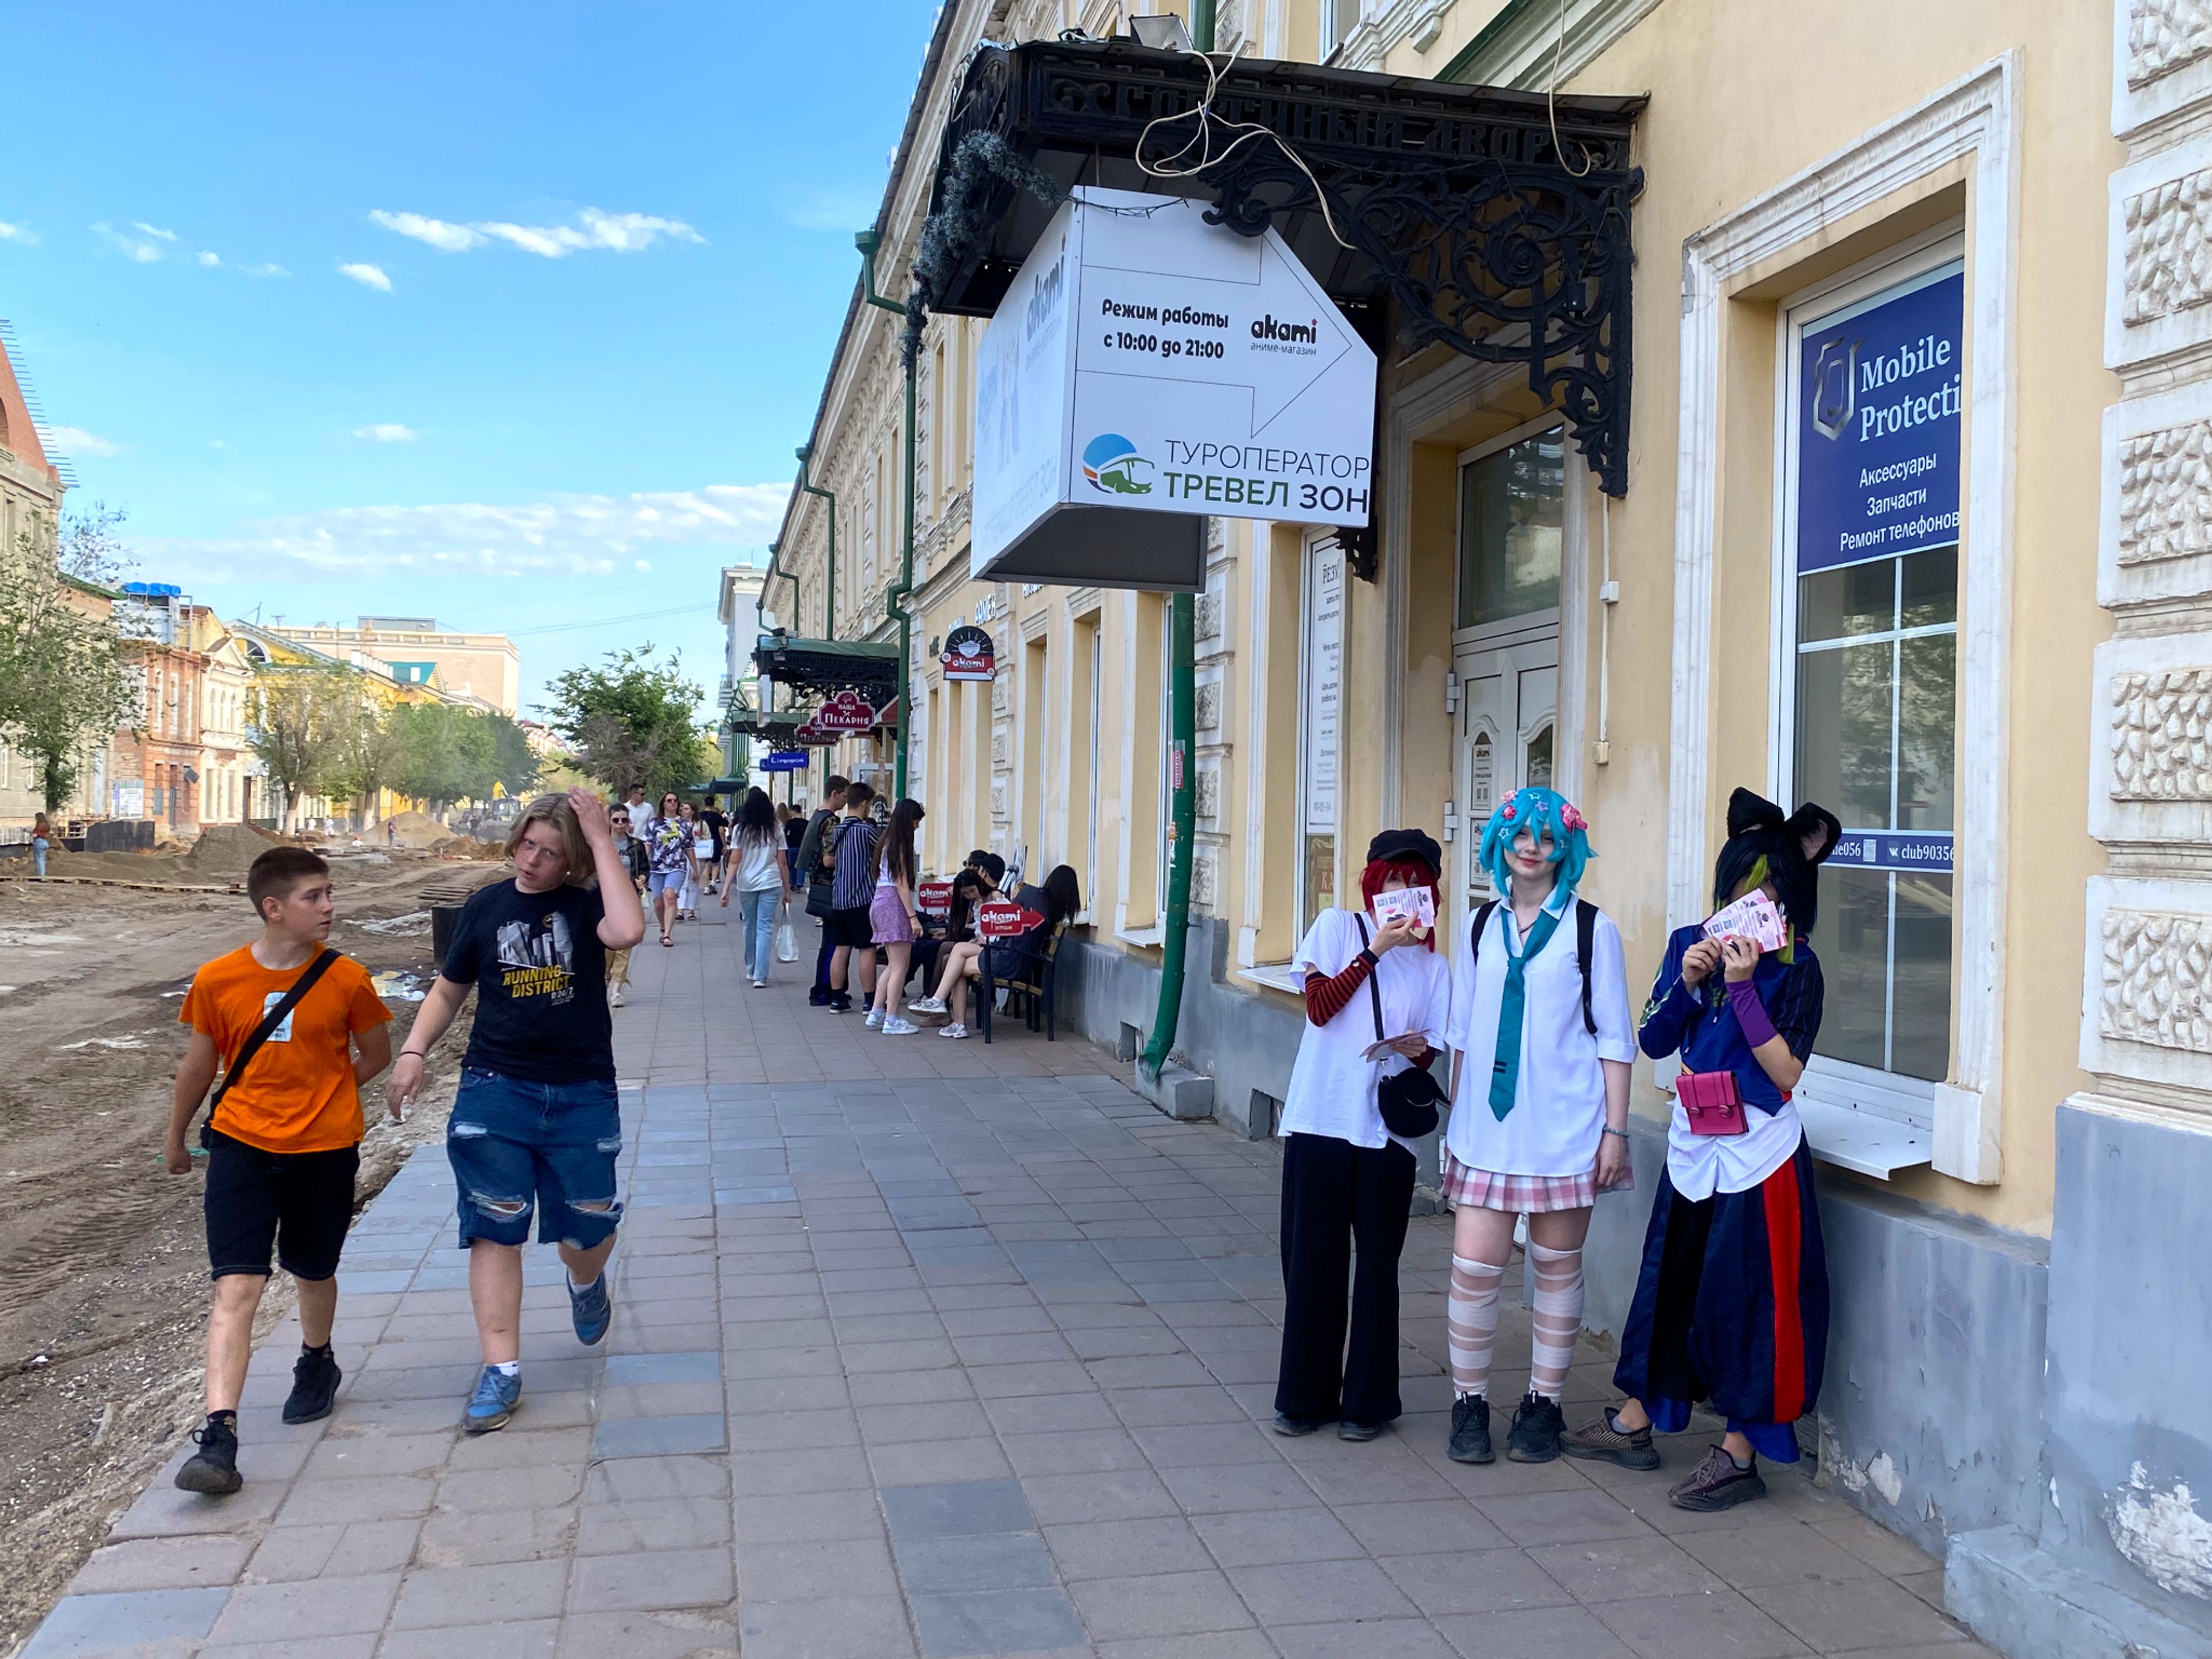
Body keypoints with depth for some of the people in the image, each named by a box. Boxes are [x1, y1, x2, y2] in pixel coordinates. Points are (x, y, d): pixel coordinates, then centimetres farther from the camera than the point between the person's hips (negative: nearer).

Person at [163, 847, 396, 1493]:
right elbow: (198, 1064, 9)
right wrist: (175, 1137, 20)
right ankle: (219, 1434, -11)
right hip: (241, 1148, -1)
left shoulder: (347, 980, -7)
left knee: (312, 1273, 18)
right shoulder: (217, 980, -6)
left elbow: (376, 1056, 8)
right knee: (237, 1286, -11)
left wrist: (317, 1095, 5)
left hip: (325, 1151, 1)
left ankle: (317, 1362, 47)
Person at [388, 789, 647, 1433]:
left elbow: (628, 931, -29)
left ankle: (586, 1284, 43)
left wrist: (601, 840, -24)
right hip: (495, 1087, 1)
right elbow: (449, 990, 13)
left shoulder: (586, 904, -4)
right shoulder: (485, 907, 2)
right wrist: (413, 1049, -2)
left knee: (587, 1227, 7)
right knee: (495, 1229, -1)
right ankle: (501, 1369, 8)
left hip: (582, 1093, -1)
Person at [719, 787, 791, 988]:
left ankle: (751, 970, 29)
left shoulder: (740, 830, -2)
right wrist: (787, 889, 9)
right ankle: (760, 975, -8)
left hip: (746, 884, 0)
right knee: (765, 927, -1)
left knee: (749, 926, 16)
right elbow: (782, 863, 1)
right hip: (771, 883, 0)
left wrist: (726, 889, -5)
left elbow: (734, 862, -7)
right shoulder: (775, 831, 1)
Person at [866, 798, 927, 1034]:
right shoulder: (900, 846, -12)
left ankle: (876, 1013, 16)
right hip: (894, 903, -10)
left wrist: (915, 881, 33)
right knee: (900, 966, -5)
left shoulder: (886, 842, 15)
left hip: (880, 902, 10)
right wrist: (913, 916, -16)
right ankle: (892, 1021, -4)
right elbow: (902, 884, -15)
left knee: (893, 964, 16)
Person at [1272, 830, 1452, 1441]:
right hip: (1320, 1121, -2)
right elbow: (1319, 1006, -9)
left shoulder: (1432, 964, 11)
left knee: (1376, 1265, 5)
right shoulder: (1337, 928, 4)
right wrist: (1376, 950, -14)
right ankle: (1307, 1396, 19)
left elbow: (1431, 1052, 12)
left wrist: (1418, 1047, -10)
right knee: (1312, 1260, 4)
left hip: (1388, 1129, 2)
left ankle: (1368, 1401, 19)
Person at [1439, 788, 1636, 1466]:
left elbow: (1614, 1038, 0)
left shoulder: (1590, 927, 0)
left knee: (1558, 1265, 8)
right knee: (1473, 1264, -3)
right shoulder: (1481, 925, 10)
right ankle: (1469, 1404, 14)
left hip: (1565, 1125, -2)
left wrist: (1615, 1130, -4)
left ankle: (1542, 1405, 22)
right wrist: (1455, 1121, 13)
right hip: (1488, 1125, 2)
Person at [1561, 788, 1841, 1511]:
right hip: (1692, 1144, 5)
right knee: (1666, 1279, 14)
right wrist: (1687, 982, -13)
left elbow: (1786, 1072, -17)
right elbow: (1654, 1043, 3)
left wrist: (1742, 987, -21)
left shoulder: (1794, 965, -10)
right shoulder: (1689, 943, 5)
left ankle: (1740, 1453, 13)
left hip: (1758, 1151, -5)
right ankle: (1635, 1422, 27)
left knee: (1743, 1295, 1)